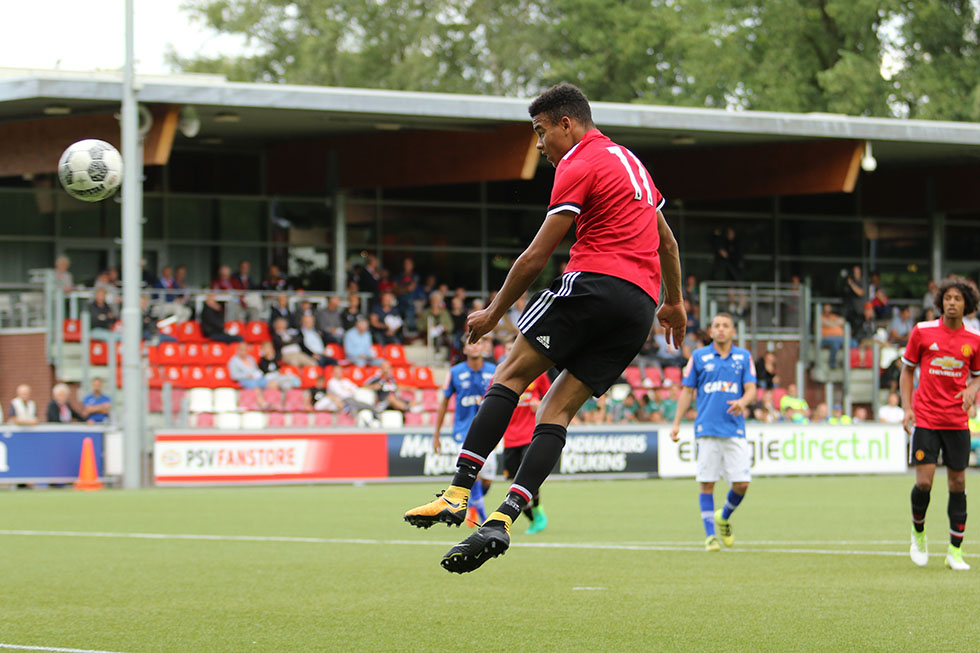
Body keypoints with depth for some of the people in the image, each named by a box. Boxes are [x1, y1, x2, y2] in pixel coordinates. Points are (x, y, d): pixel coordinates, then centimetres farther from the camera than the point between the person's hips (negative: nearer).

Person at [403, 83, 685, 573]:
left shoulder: (579, 166, -2)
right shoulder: (629, 161, 25)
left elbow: (536, 257, -4)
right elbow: (666, 241, 33)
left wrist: (494, 311, 5)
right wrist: (674, 302, 44)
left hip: (594, 282, -8)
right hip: (641, 303, 8)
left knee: (511, 375, -5)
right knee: (558, 409, 2)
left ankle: (457, 494, -17)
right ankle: (501, 521, -12)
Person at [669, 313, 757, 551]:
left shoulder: (744, 357, 10)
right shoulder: (699, 357, 7)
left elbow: (751, 389, 4)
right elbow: (687, 391, 10)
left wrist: (742, 402, -20)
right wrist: (676, 423, 5)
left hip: (734, 430, 1)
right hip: (706, 430, -1)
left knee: (742, 483, -5)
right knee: (707, 484, -4)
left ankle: (724, 518, 23)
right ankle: (710, 535, 4)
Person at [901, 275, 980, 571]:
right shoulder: (922, 332, -1)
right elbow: (907, 370, 8)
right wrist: (907, 408, -1)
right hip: (925, 420, -2)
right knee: (924, 482, -10)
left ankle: (955, 551, 10)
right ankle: (918, 532, 18)